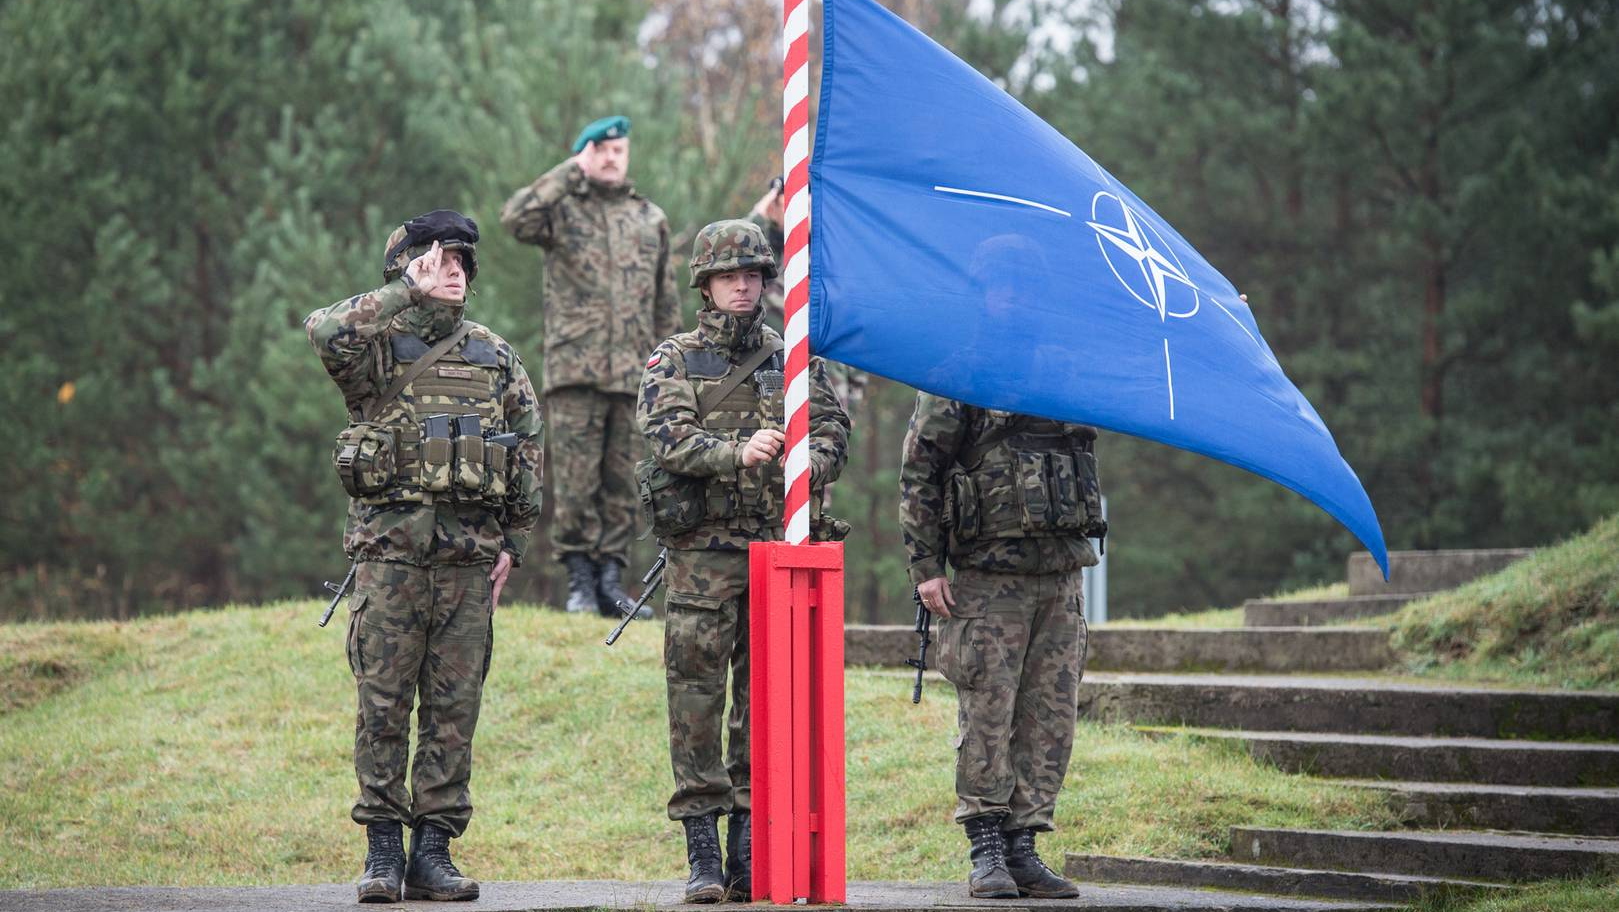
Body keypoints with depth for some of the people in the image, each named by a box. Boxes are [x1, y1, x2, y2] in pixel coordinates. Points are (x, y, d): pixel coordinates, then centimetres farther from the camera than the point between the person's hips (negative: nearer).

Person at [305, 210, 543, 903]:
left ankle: (433, 848, 7)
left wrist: (513, 543, 7)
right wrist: (409, 292, -14)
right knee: (384, 702, -3)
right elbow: (326, 331, -21)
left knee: (455, 706, 3)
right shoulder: (376, 349, 2)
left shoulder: (495, 357, 14)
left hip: (470, 556, 3)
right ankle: (382, 848, 2)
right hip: (391, 547, -3)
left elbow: (529, 450, 15)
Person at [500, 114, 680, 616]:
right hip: (574, 369, -3)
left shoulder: (650, 219, 18)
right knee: (575, 480, -5)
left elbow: (666, 301, 21)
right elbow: (516, 218, -15)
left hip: (632, 372, 3)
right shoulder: (563, 209, 8)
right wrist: (570, 172, -9)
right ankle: (580, 579, -1)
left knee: (621, 483, 3)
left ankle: (611, 579, 6)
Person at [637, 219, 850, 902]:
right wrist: (738, 453, -26)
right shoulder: (674, 361, 6)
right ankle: (703, 853, -3)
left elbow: (832, 429, 6)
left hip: (780, 548, 2)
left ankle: (750, 852, 8)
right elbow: (670, 437, -10)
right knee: (696, 694, -5)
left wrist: (808, 463, -17)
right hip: (702, 546, -2)